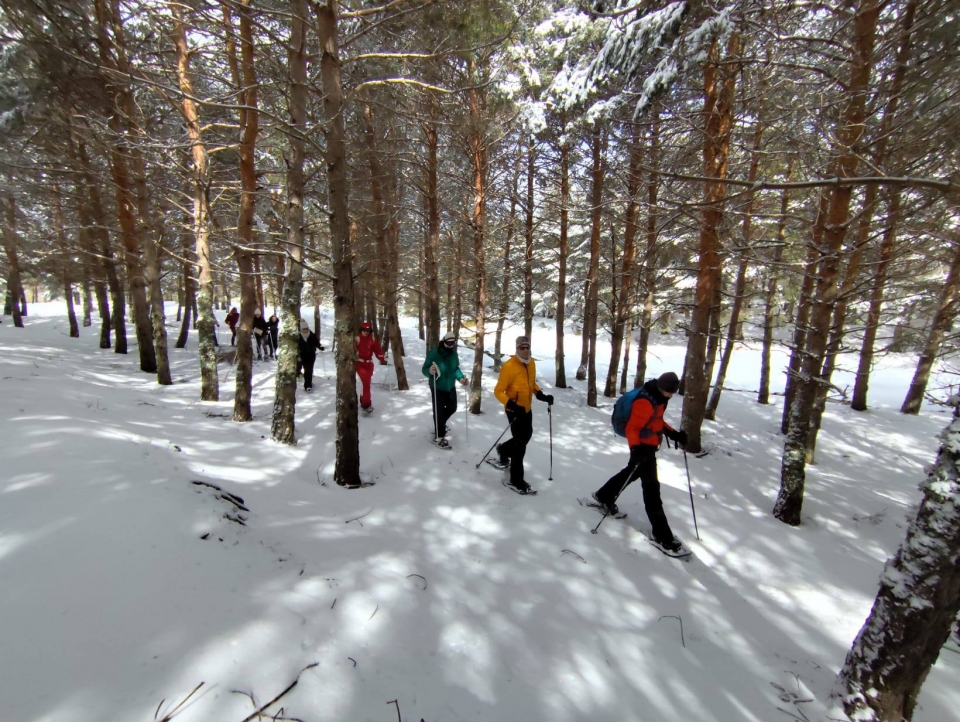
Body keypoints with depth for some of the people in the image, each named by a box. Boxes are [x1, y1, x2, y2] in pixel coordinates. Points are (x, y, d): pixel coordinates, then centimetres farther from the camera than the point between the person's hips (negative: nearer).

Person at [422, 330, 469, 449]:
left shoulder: (453, 353, -5)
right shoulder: (434, 353, -23)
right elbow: (424, 369, -19)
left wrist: (461, 378, -3)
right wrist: (430, 371, -41)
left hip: (450, 387, 7)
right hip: (437, 388, -6)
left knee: (452, 408, 20)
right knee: (439, 412, -2)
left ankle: (440, 425, 47)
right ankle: (439, 436, 14)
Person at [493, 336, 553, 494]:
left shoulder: (531, 363, 0)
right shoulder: (509, 366, -22)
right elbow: (498, 392, -20)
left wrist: (542, 395, 0)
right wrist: (512, 405, -34)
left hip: (527, 409, 8)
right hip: (514, 410, -8)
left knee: (526, 437, 22)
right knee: (520, 444, -4)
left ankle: (504, 449, 50)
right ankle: (516, 480, 11)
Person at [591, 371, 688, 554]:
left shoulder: (659, 398, 5)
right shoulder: (645, 402, -27)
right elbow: (632, 428, -28)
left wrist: (674, 434, 8)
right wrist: (636, 448, -42)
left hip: (650, 446, 10)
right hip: (643, 447, -10)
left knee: (632, 473, 24)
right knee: (651, 486, -5)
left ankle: (603, 496, 42)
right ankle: (661, 534, 4)